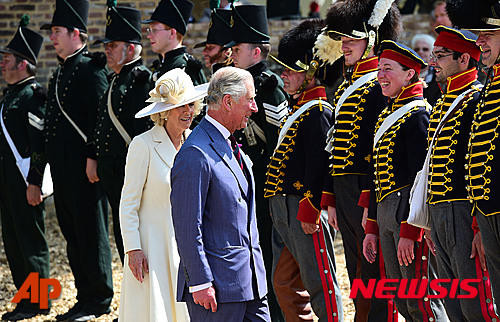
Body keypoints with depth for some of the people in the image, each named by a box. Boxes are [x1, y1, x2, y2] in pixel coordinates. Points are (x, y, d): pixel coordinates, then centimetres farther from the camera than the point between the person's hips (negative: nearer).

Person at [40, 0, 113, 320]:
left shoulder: (90, 69, -11)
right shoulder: (61, 71, 18)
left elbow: (100, 117, -17)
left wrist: (93, 157, -21)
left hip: (84, 167, -10)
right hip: (63, 168, 10)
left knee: (91, 231, -3)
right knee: (72, 233, 12)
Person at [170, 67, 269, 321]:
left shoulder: (232, 148, 15)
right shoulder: (195, 155, -15)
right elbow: (187, 227, -18)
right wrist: (200, 283, -19)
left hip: (250, 280, 9)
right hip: (219, 284, -9)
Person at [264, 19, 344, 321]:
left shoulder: (318, 111, -12)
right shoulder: (299, 109, 18)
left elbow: (318, 164, -19)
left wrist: (309, 211, -22)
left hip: (304, 208, -10)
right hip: (284, 208, 10)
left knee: (320, 284, -4)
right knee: (285, 284, 12)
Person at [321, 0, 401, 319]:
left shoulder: (379, 85, -10)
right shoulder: (345, 87, 18)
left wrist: (370, 202, -20)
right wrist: (331, 199, 17)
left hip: (367, 189, -9)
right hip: (343, 190, 9)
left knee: (375, 273, -5)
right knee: (357, 278, 13)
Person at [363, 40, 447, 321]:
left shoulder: (418, 114, -10)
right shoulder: (387, 116, 18)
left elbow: (421, 177, -17)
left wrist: (409, 232, -21)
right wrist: (372, 229, 19)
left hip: (409, 213, -9)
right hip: (385, 214, 9)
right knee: (401, 299, 12)